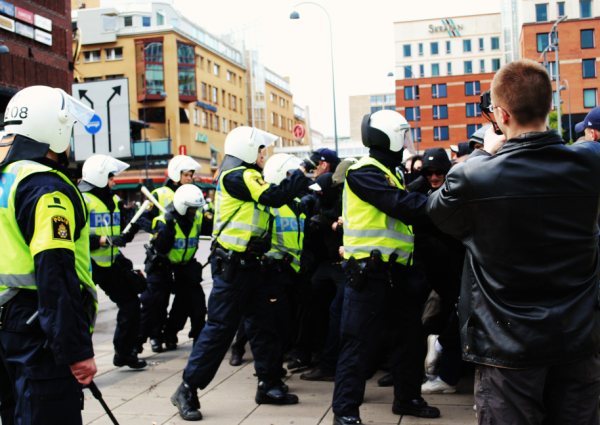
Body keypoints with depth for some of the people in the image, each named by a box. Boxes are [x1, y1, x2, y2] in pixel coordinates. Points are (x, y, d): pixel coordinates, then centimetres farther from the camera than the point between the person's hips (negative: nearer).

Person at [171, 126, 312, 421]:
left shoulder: (245, 176, 17)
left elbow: (272, 197, 16)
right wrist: (301, 174, -8)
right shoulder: (236, 176, -15)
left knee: (263, 324, 12)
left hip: (248, 264, 10)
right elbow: (275, 196, -21)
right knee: (220, 328, -6)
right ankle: (188, 390, 2)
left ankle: (269, 385, 21)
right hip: (231, 266, -10)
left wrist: (301, 182, 8)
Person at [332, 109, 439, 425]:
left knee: (411, 335, 17)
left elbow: (407, 206, 13)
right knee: (359, 343, -4)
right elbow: (404, 206, -23)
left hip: (396, 269, 10)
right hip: (369, 271, -10)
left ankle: (407, 398, 32)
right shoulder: (364, 172, -13)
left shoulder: (391, 172, 19)